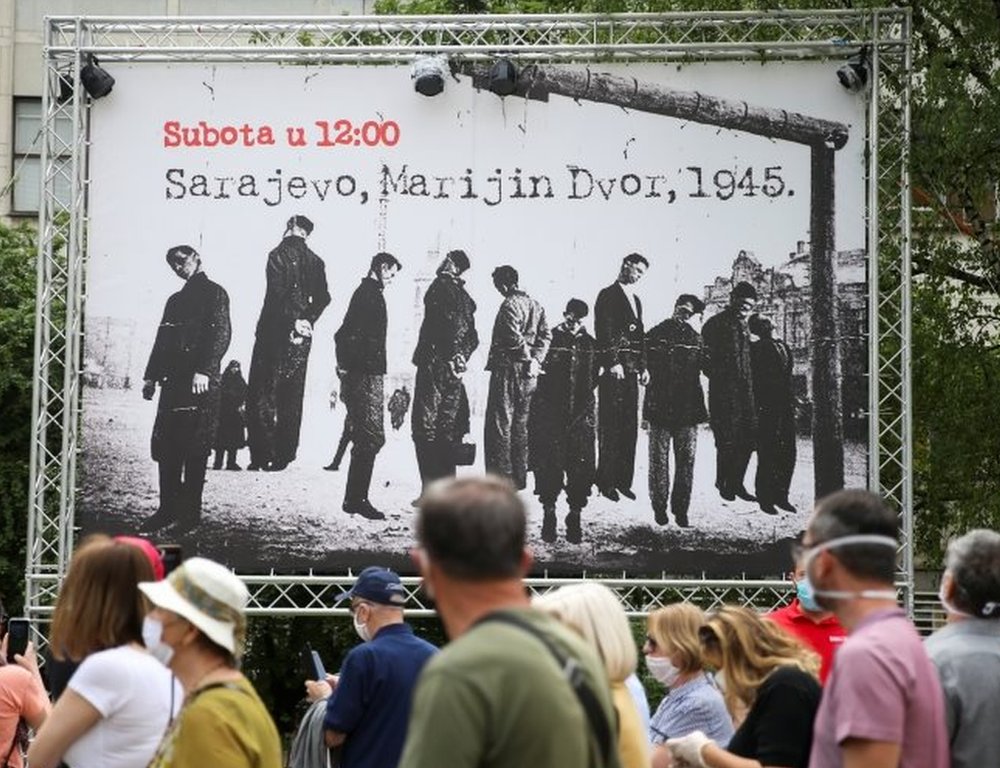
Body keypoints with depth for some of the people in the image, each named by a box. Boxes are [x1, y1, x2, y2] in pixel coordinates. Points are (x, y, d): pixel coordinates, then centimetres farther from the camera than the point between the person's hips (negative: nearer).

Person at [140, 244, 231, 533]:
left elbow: (220, 335, -10)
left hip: (200, 383, -7)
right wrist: (151, 377, 14)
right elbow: (162, 341, 24)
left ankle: (190, 513, -3)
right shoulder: (175, 301, 24)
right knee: (166, 448, 4)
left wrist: (204, 371, -21)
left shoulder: (214, 293, 1)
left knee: (195, 451, -7)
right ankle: (169, 509, 9)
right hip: (173, 381, 7)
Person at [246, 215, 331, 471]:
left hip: (274, 333, -5)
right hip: (301, 337, 5)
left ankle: (261, 455, -6)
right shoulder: (315, 261, 9)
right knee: (291, 397, 9)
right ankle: (284, 456, 7)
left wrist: (292, 321, -13)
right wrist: (306, 320, -3)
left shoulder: (278, 255, -7)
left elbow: (278, 293, -18)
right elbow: (322, 298, 2)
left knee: (262, 394, 1)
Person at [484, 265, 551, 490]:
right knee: (520, 424, 13)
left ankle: (501, 477, -8)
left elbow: (514, 336, -21)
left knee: (500, 423, -4)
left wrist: (529, 358, -11)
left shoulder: (510, 304, -12)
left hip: (508, 370, -8)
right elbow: (545, 335, 10)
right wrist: (535, 359, 1)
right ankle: (519, 477, 15)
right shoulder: (535, 305, 14)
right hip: (528, 374, 8)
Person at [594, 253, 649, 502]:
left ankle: (623, 480, 7)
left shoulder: (635, 300, 23)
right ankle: (606, 481, -5)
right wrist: (613, 363, -18)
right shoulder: (608, 295, -3)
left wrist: (643, 367, 15)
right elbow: (604, 332, -11)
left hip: (631, 369, 8)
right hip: (614, 369, -8)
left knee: (630, 426, 5)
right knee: (611, 426, -7)